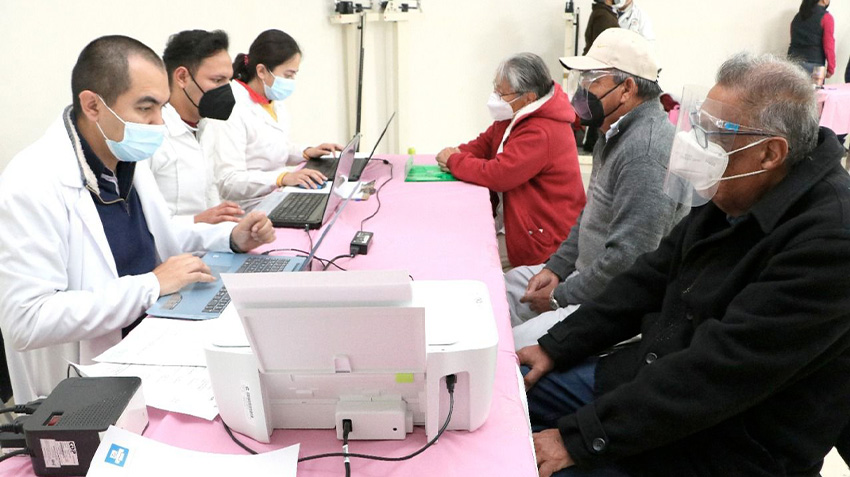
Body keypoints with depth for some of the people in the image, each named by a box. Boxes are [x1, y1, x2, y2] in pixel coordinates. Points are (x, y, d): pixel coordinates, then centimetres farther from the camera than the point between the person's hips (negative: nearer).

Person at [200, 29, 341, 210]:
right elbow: (226, 182, -24)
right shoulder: (231, 110, -18)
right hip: (251, 208, -9)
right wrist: (283, 177, -33)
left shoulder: (275, 103, 11)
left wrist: (306, 153, 8)